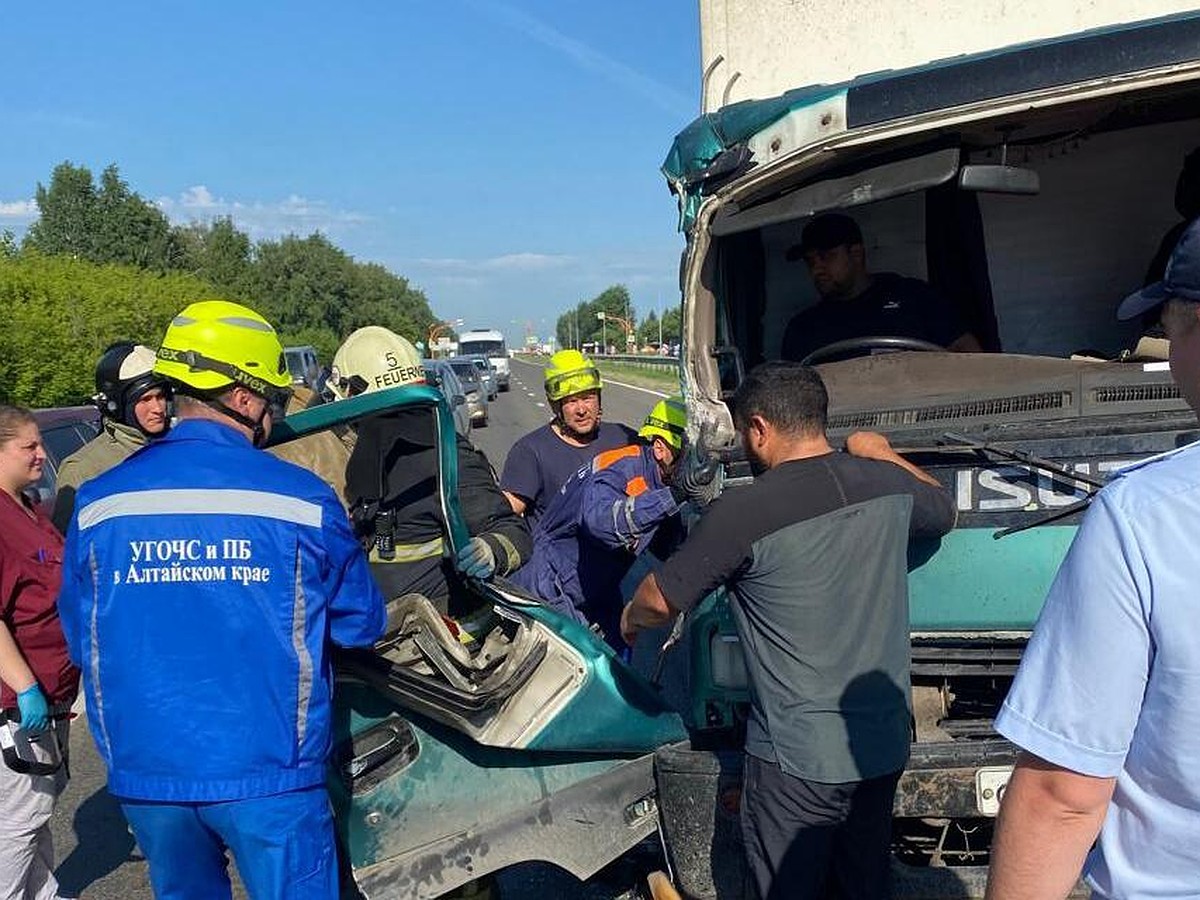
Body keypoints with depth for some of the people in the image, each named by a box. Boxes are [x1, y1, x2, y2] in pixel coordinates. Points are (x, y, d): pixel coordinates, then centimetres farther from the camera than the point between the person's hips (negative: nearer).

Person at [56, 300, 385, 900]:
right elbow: (361, 625, -2)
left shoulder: (98, 502, -3)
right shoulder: (300, 497, -12)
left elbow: (81, 642, 8)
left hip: (141, 769, 4)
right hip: (267, 768, -4)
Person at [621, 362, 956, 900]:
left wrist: (629, 622, 12)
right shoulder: (886, 482, -4)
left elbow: (660, 601, -9)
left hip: (798, 759, -6)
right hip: (885, 744, 6)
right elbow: (944, 512, 20)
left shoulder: (743, 513, -21)